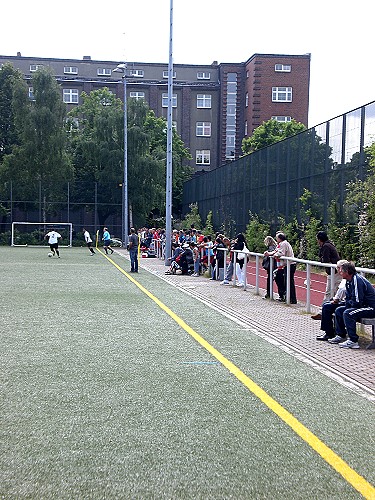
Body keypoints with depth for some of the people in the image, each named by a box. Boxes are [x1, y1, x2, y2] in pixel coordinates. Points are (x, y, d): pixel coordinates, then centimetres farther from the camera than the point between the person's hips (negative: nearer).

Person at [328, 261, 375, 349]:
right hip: (362, 306, 11)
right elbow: (348, 298, 19)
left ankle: (353, 341, -22)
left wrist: (349, 302, -5)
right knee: (339, 310, 10)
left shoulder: (357, 280, -23)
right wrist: (347, 302, -3)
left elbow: (357, 301, -25)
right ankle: (340, 336, 16)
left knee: (347, 313, -27)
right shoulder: (349, 281, 8)